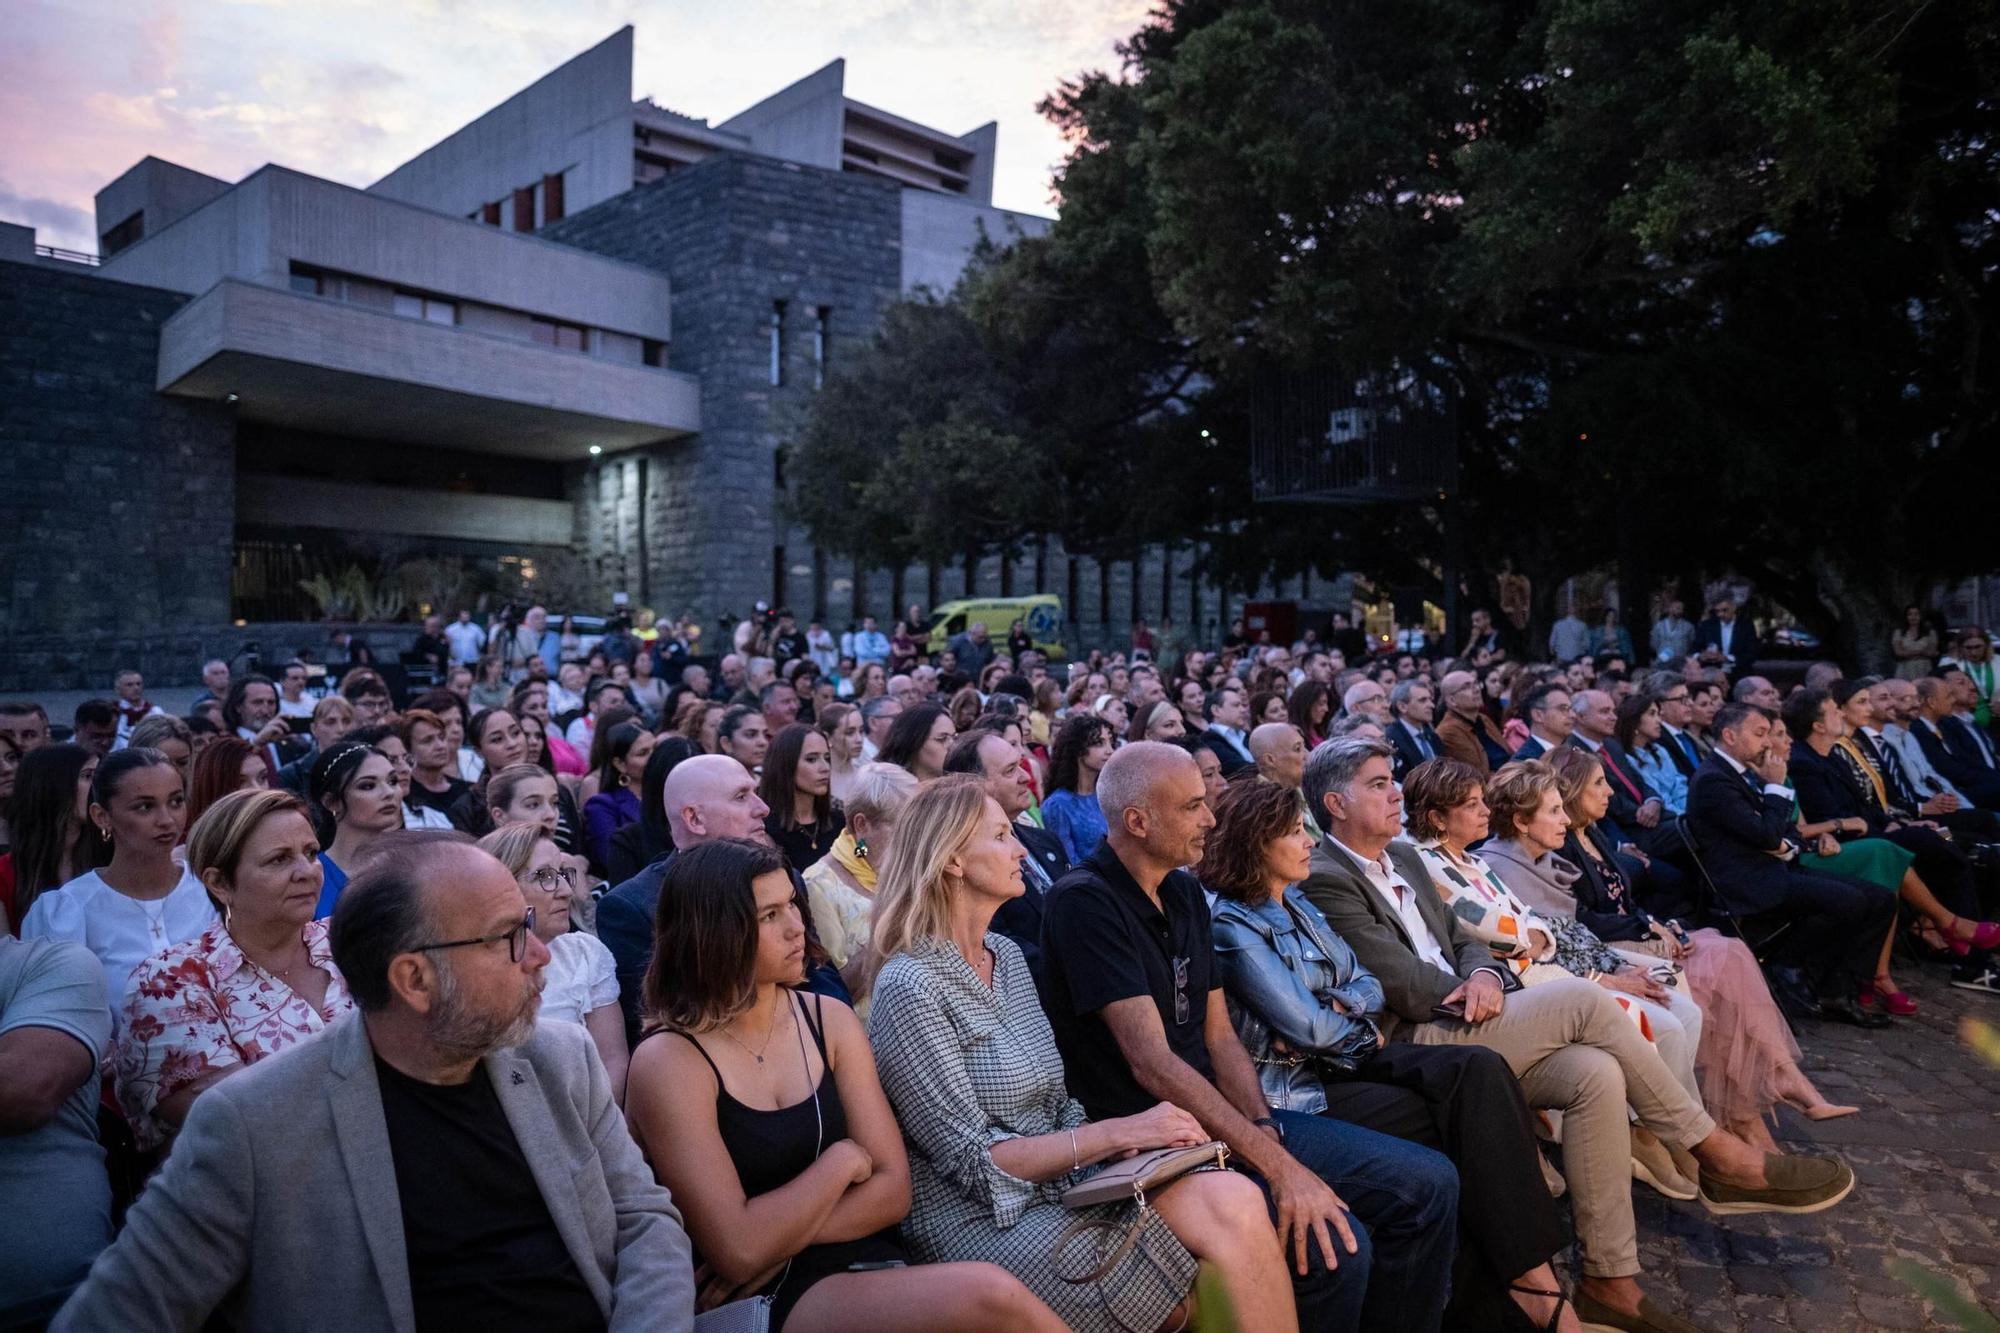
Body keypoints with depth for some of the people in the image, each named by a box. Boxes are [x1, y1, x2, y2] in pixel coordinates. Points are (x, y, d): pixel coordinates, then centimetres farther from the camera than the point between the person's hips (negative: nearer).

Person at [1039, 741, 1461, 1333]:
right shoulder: (1085, 902, -18)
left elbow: (1219, 1036, 9)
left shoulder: (1185, 892, 9)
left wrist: (1265, 1127, -9)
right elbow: (1152, 1063, -24)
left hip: (1219, 1118, 8)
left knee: (1429, 1184, 0)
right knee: (1336, 1248, -25)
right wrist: (1278, 1164, -26)